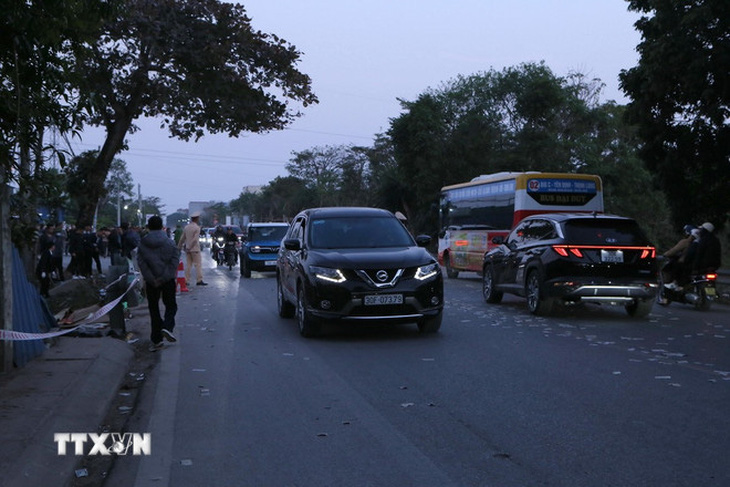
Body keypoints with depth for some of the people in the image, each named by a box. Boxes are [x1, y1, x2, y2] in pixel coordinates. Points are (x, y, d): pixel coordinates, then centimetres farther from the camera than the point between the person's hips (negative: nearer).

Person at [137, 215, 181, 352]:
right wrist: (165, 277, -12)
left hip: (151, 282, 1)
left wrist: (151, 279, -12)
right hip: (168, 281, -1)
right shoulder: (170, 243, -3)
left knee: (153, 309, 9)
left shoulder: (142, 244, -1)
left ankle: (156, 340, 9)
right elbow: (175, 261, -10)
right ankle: (167, 327, -15)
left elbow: (141, 263, -9)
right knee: (171, 305, 13)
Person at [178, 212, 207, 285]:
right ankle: (199, 280, -4)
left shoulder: (186, 227, 7)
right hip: (195, 249, -6)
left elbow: (182, 238, 12)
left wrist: (179, 246, 22)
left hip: (187, 249, 6)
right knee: (198, 264, -2)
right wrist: (189, 248, -16)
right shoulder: (197, 227, -12)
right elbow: (195, 240, -19)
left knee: (188, 264, 10)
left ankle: (186, 280, 9)